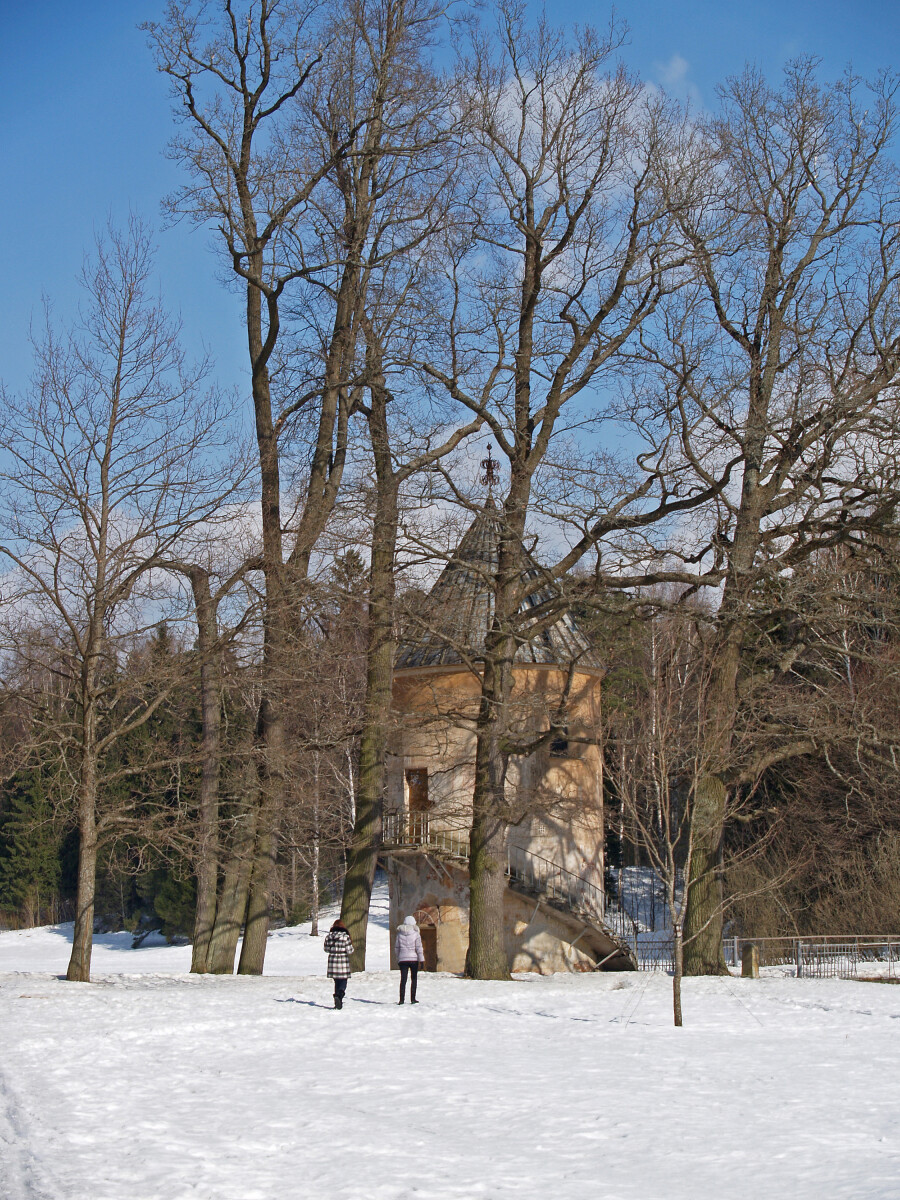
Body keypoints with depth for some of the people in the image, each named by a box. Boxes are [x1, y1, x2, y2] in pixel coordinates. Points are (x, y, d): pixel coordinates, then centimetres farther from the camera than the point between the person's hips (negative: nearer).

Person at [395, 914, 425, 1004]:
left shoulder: (399, 934, 4)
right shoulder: (416, 933, -5)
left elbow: (396, 948, 9)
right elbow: (419, 947, -8)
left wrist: (398, 958, 20)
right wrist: (422, 959, -5)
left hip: (402, 959, 2)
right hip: (413, 958, -2)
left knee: (403, 979, 2)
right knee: (414, 979, 10)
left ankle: (401, 999, -6)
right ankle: (413, 999, 8)